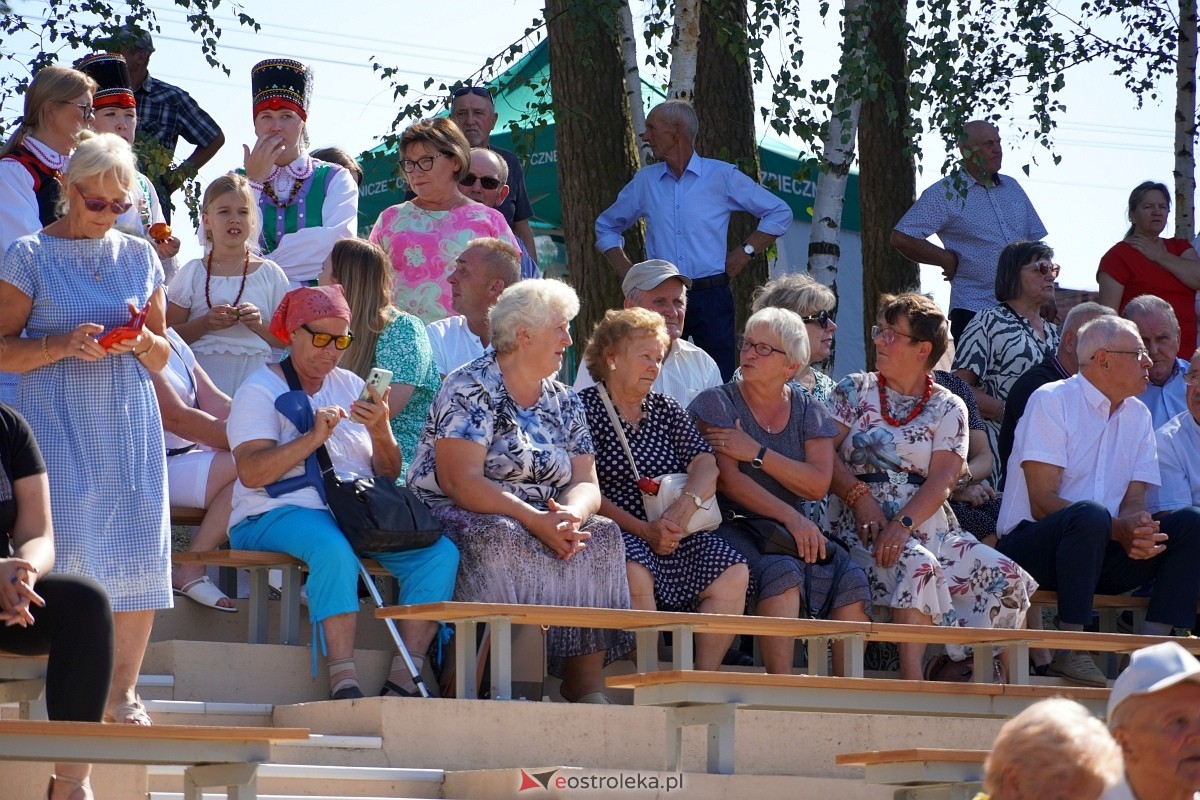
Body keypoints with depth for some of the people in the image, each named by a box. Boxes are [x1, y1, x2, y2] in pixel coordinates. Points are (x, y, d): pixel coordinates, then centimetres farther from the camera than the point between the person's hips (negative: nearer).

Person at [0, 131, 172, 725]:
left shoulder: (140, 257, 13)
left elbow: (162, 358, 18)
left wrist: (142, 340, -5)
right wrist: (64, 345, -17)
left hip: (130, 426, 4)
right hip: (57, 426, -4)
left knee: (139, 553, -2)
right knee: (66, 550, -10)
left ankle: (123, 692, 6)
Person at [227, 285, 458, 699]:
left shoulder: (351, 386, 19)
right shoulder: (261, 390, 2)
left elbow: (388, 474, 14)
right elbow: (251, 473, -13)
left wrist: (381, 432, -7)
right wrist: (314, 437, -20)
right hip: (277, 514, -6)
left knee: (440, 552, -18)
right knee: (333, 549, -40)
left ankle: (404, 677, -26)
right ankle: (343, 682, -42)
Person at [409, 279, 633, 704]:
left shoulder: (565, 403, 14)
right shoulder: (470, 389, -8)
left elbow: (585, 484, 5)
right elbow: (460, 481, -19)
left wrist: (571, 516, -20)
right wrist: (536, 521, -28)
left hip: (542, 520, 6)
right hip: (453, 517, -6)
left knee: (601, 536, -21)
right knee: (504, 542, -38)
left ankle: (587, 685, -26)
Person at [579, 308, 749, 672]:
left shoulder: (666, 410, 21)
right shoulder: (585, 409, 2)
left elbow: (705, 463, 6)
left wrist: (686, 504, -17)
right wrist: (644, 531, -18)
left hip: (675, 534, 6)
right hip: (616, 534, -6)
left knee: (733, 573, -18)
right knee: (635, 573, -36)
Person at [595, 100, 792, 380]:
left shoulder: (723, 176, 2)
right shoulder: (645, 181, 11)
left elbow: (779, 213, 8)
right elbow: (607, 226, 25)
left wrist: (745, 252, 0)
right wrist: (624, 269, 10)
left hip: (711, 297, -3)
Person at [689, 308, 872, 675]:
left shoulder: (809, 413, 14)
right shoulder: (716, 404, 3)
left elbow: (819, 484, -2)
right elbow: (728, 480, -10)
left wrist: (757, 453, -13)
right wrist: (790, 517, -21)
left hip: (796, 531, 4)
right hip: (733, 528, -4)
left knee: (853, 581, -23)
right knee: (783, 571, -35)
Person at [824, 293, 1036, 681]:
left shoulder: (947, 409, 11)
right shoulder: (855, 390, 12)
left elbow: (942, 480, -3)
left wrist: (903, 524, -20)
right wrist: (860, 496, -16)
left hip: (926, 525, 3)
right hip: (864, 524, -3)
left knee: (1008, 579, -19)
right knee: (917, 566, -36)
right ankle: (911, 681, -38)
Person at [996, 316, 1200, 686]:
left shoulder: (1138, 416, 13)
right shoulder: (1051, 402, -8)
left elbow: (1133, 501, 5)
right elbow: (1043, 502, -16)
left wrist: (1139, 529, -22)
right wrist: (1117, 528, -27)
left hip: (1102, 552, 7)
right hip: (1032, 548, -7)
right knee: (1089, 514, -38)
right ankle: (1069, 652, -31)